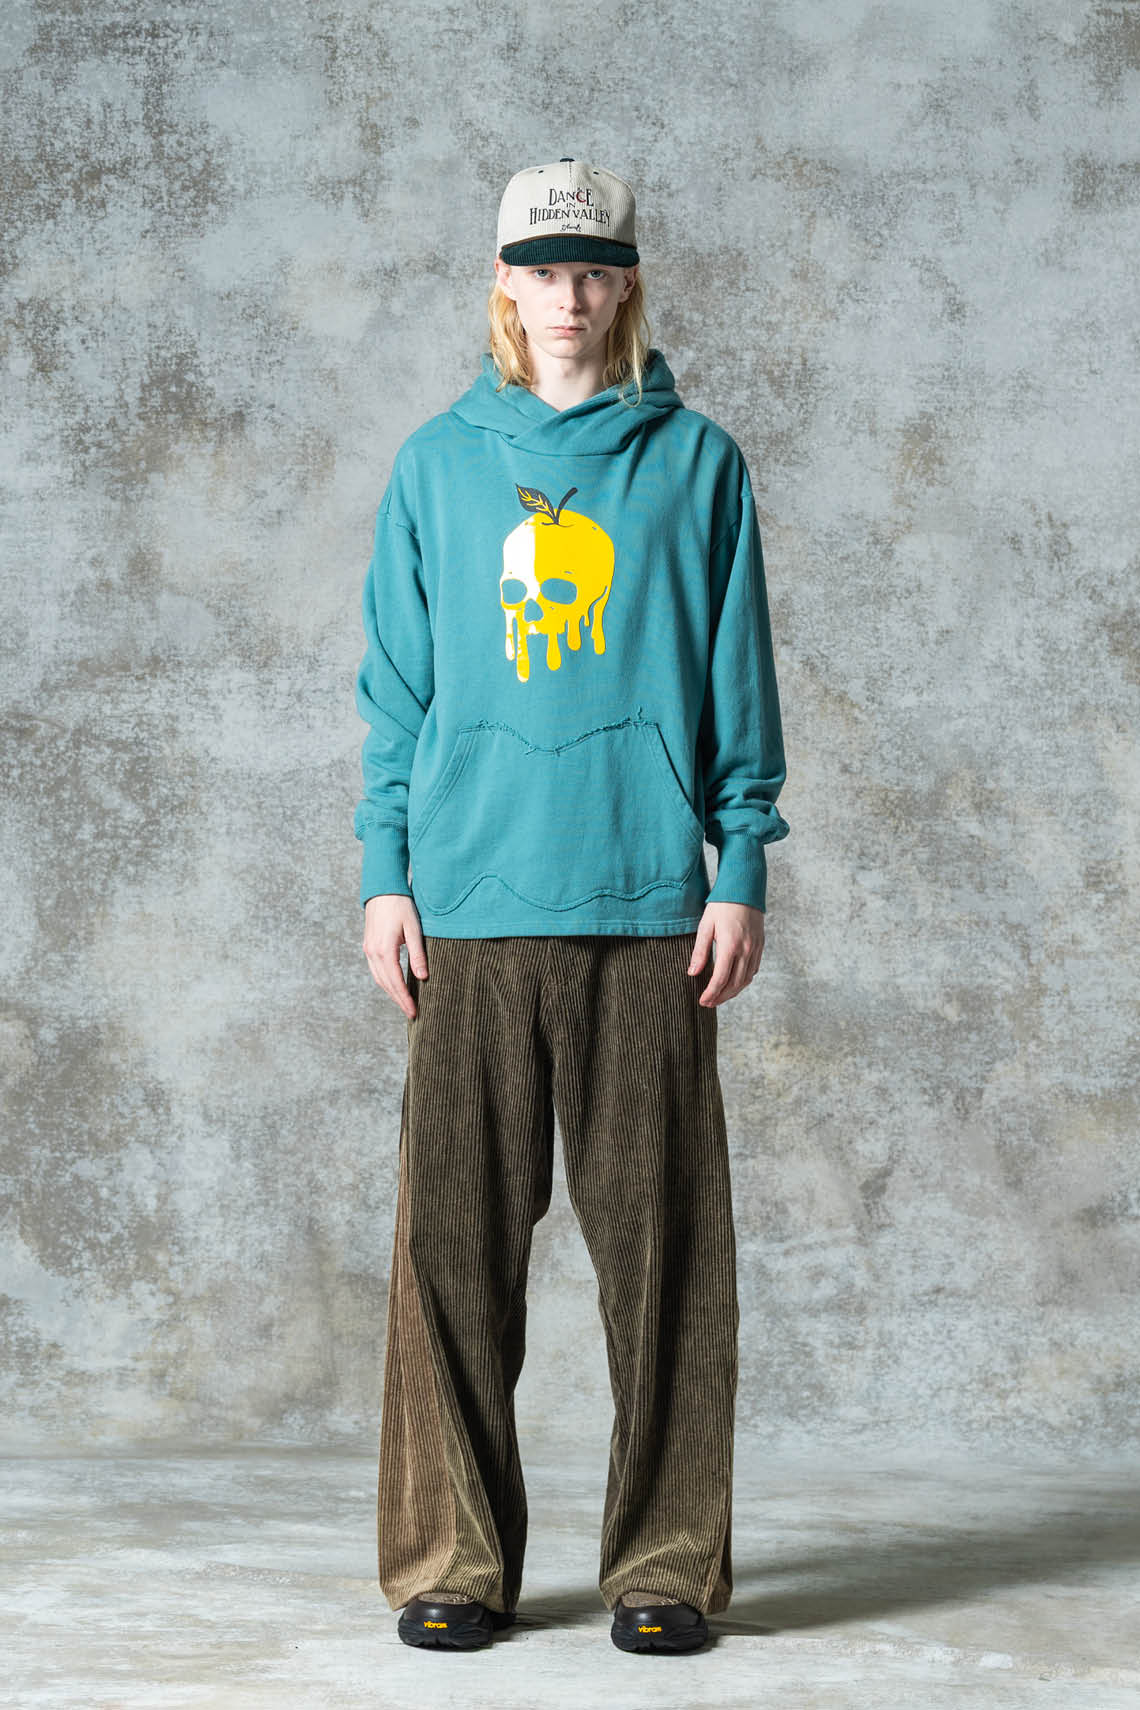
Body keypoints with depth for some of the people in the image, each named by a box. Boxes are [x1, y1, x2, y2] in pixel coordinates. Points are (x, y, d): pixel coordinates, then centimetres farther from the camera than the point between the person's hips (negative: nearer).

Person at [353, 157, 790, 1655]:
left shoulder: (696, 461, 9)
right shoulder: (437, 464, 12)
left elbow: (739, 687, 8)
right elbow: (397, 688, 12)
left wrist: (742, 870, 0)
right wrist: (386, 874, 4)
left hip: (650, 907, -1)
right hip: (472, 907, 1)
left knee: (660, 1241, 0)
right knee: (456, 1238, 0)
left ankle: (666, 1561, 10)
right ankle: (456, 1560, 10)